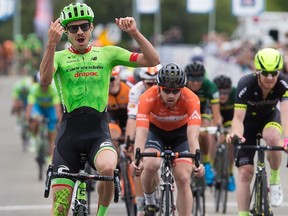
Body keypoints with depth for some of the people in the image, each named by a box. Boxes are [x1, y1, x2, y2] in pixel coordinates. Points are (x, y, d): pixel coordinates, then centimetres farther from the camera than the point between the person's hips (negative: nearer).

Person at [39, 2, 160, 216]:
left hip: (99, 132, 0)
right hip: (69, 133, 0)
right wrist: (52, 43, -34)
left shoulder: (107, 53, 8)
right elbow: (45, 79, -19)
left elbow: (152, 60, 1)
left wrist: (135, 33, -14)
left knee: (108, 168, -35)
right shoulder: (59, 57, 5)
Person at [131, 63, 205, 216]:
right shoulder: (147, 98, -34)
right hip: (155, 130, 0)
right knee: (151, 165, -27)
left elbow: (193, 135, -42)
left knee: (183, 178, -14)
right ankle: (149, 203, 1)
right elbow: (141, 133, -43)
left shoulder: (191, 100, -34)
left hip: (180, 132, 0)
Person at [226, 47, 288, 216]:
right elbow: (238, 117, -38)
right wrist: (236, 134, -60)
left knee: (272, 138, -35)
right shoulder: (246, 85, -32)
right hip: (248, 121, 0)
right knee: (245, 172, -9)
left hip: (270, 117, 0)